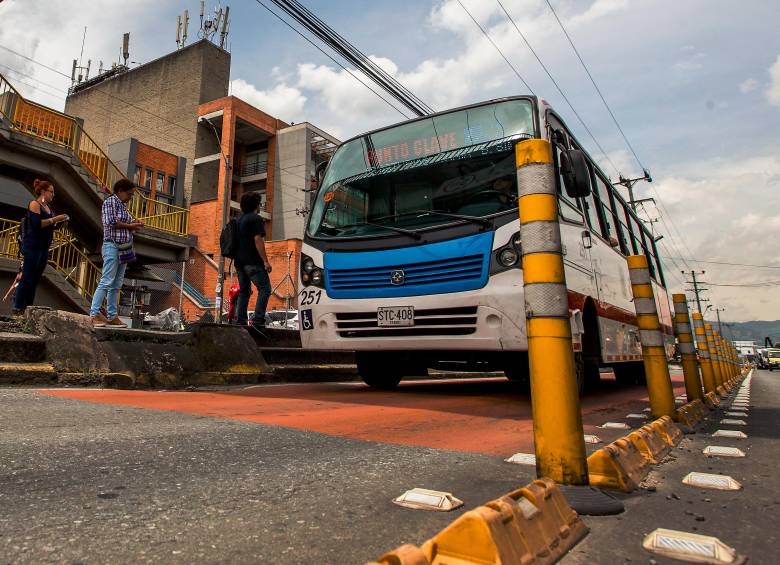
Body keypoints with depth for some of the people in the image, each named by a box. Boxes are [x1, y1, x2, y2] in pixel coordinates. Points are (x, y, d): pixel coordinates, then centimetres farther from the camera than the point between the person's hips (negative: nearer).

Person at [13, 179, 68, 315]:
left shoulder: (48, 206, 16)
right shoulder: (34, 204, -6)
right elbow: (37, 223, -19)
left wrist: (59, 221, 7)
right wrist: (54, 219, -16)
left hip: (44, 248, 8)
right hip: (33, 246, -8)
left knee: (35, 280, 9)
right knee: (26, 279, -6)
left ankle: (28, 308, 13)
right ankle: (18, 308, -2)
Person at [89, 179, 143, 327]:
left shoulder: (123, 205, 21)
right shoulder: (110, 201, -2)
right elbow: (111, 222, -14)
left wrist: (134, 225, 4)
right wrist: (130, 225, -7)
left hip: (123, 248, 8)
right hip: (112, 246, -8)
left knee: (116, 284, 7)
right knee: (106, 282, -12)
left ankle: (112, 316, 10)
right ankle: (94, 314, -10)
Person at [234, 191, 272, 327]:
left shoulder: (239, 220, 19)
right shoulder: (256, 218, -7)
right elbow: (258, 240, -15)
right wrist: (265, 261, -16)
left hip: (239, 261, 9)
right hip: (253, 261, -9)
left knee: (244, 291, 13)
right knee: (265, 289, -9)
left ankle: (240, 321, 10)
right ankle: (258, 320, -19)